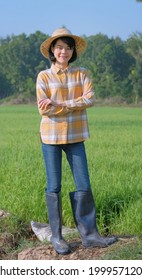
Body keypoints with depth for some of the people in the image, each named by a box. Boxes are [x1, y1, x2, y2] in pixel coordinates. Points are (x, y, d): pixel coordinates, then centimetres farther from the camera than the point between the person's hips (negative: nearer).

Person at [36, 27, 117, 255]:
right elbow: (44, 109, -12)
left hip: (75, 137, 2)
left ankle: (89, 234, 8)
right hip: (51, 136, -2)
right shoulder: (44, 76, -2)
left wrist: (60, 104, -18)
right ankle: (56, 236, 11)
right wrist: (76, 105, -12)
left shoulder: (82, 74, 5)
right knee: (54, 187, 3)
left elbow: (90, 99, -10)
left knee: (84, 185, 1)